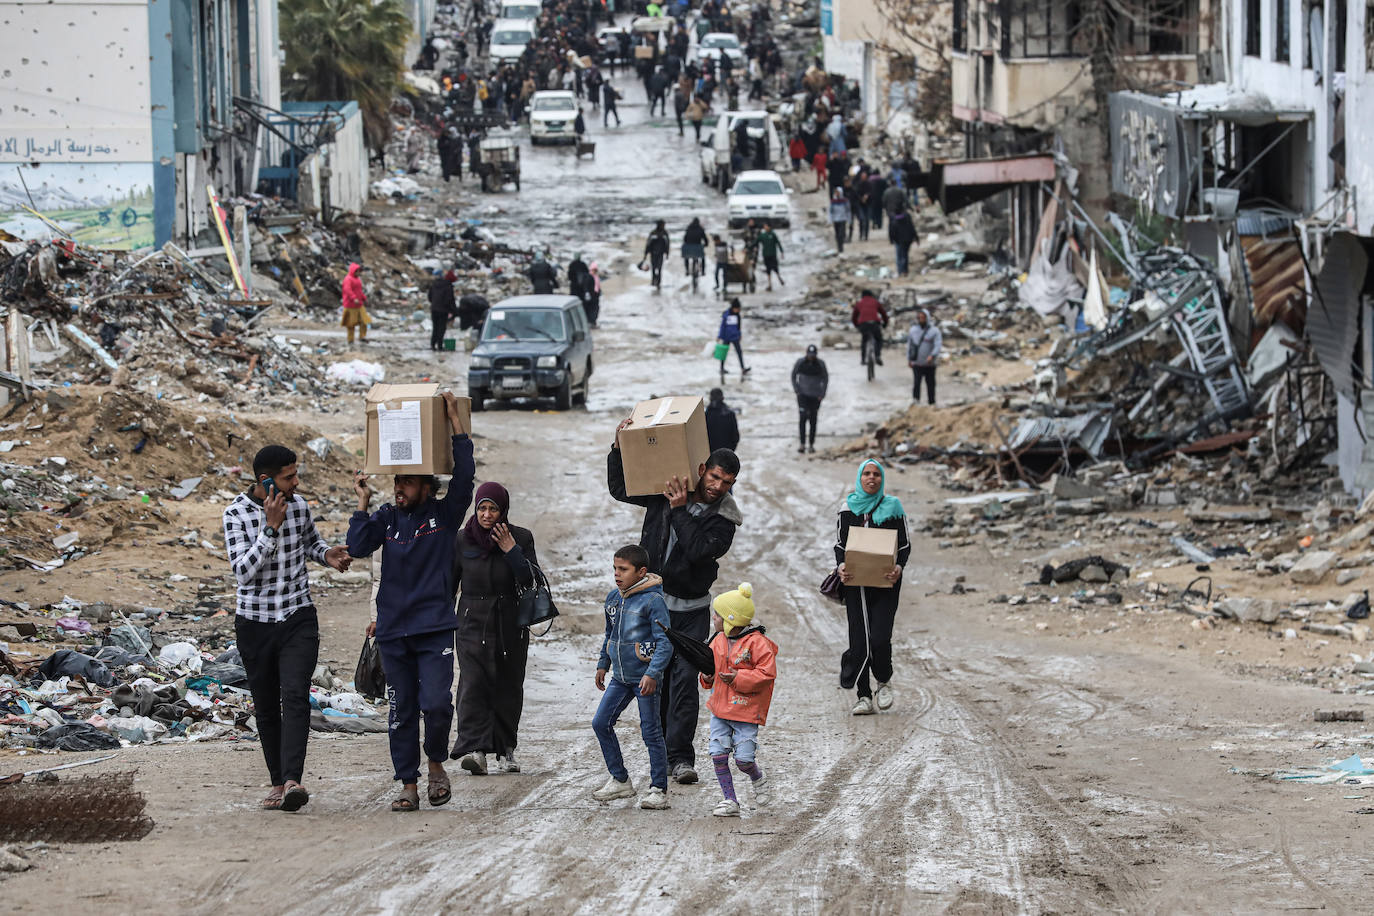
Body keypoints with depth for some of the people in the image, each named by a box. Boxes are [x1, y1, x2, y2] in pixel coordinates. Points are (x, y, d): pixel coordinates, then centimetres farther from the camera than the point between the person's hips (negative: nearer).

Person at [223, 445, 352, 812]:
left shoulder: (299, 505, 1)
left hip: (299, 619, 1)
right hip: (254, 623, -1)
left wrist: (327, 554, 0)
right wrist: (271, 527, -27)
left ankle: (292, 781, -27)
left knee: (295, 696, -17)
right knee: (266, 707, 8)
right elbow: (242, 571, -21)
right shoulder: (237, 514, -11)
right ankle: (278, 781, 22)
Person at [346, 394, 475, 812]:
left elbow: (464, 475, -10)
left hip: (434, 626, -3)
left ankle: (436, 764, 11)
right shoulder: (387, 517, 8)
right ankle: (408, 784, 10)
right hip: (393, 629, 3)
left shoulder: (445, 514, 2)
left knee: (436, 703, -14)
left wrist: (455, 419, -11)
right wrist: (363, 502, -6)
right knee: (401, 711, 4)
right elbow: (357, 547, -4)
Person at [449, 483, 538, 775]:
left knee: (508, 688, 6)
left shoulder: (521, 539, -1)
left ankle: (506, 750, 19)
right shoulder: (462, 540, 1)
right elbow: (448, 584, 8)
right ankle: (475, 750, -26)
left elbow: (532, 581, -8)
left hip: (510, 626, 1)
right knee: (473, 684, -15)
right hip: (473, 623, -1)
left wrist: (511, 551, -17)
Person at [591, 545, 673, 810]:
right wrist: (603, 664, 24)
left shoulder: (653, 600, -14)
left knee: (651, 732, -3)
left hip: (644, 678, -8)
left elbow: (665, 641, -17)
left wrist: (653, 673, -25)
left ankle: (658, 789, 6)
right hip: (620, 677, 8)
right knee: (601, 723, 6)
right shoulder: (613, 598, 9)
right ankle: (620, 780, 18)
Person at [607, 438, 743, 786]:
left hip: (692, 610, -2)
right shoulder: (664, 494, 1)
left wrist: (680, 510, -24)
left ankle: (681, 757, -9)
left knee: (685, 680, -10)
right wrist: (619, 449, -2)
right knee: (656, 679, 5)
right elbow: (620, 489, 11)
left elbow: (699, 550, -22)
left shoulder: (724, 519, -6)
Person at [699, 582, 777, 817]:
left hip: (746, 710, -6)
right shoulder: (718, 641, 9)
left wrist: (739, 677, -21)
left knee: (743, 759, -9)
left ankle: (758, 779, 25)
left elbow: (766, 674, -15)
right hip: (720, 708, 6)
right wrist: (708, 677, 2)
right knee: (718, 755, -4)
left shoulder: (757, 643, -13)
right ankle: (729, 800, 6)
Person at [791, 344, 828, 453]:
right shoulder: (800, 362, -8)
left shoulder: (820, 364, -7)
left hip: (815, 395, 1)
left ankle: (811, 444, 12)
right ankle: (802, 444, -10)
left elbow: (825, 378, 4)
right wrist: (796, 389, 0)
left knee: (813, 420, 3)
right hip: (803, 394, -1)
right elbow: (793, 375, 7)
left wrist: (822, 394, -1)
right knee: (803, 417, -12)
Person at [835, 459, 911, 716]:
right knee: (859, 639, -2)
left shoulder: (892, 507, 3)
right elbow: (840, 544, 9)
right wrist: (841, 567, -12)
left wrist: (898, 567, -17)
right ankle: (864, 696, 7)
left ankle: (884, 682, 15)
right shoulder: (849, 508, 8)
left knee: (879, 638, -13)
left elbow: (905, 545, 3)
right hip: (855, 582, 2)